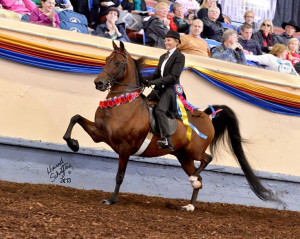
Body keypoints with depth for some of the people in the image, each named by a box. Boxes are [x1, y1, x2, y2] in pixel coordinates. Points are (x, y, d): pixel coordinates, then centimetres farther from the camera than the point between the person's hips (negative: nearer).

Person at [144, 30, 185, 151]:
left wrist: (154, 82, -20)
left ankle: (167, 140, -41)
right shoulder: (163, 57, 23)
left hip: (171, 88, -10)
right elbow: (157, 74, 22)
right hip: (159, 89, 10)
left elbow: (173, 76, -13)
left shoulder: (179, 57, -3)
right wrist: (146, 80, 2)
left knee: (159, 110, -30)